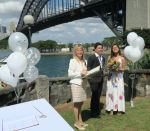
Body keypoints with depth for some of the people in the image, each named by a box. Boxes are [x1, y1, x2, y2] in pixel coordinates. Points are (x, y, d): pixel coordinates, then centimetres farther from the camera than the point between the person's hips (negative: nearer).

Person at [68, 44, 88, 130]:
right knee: (77, 103, 0)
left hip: (82, 83, 7)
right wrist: (80, 73, -18)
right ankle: (77, 122, 11)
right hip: (76, 84, -6)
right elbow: (70, 74, -13)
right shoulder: (73, 61, -9)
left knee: (81, 103, 13)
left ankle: (80, 121, 24)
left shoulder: (84, 61, 11)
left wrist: (86, 73, 0)